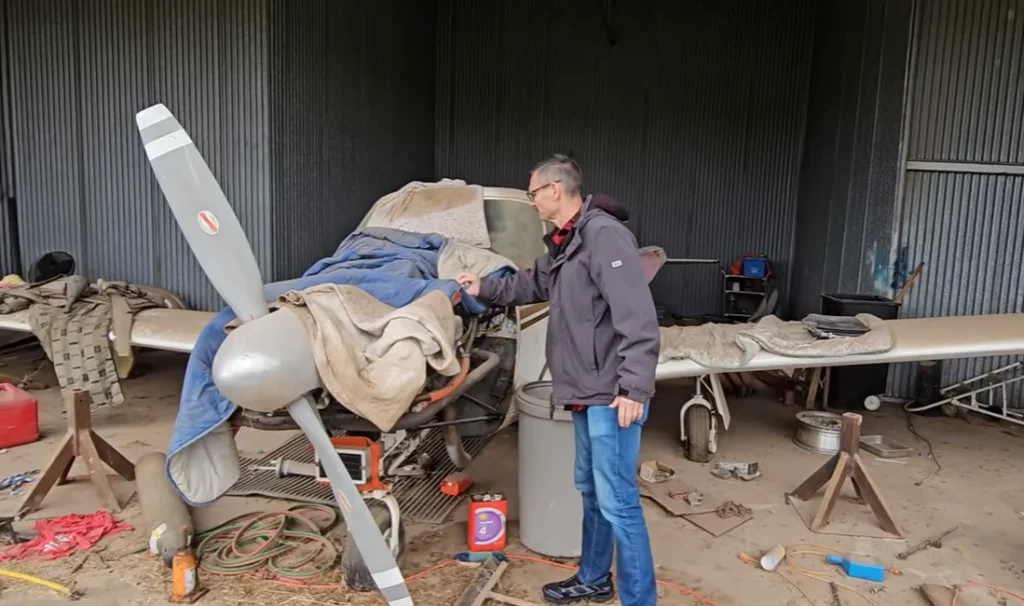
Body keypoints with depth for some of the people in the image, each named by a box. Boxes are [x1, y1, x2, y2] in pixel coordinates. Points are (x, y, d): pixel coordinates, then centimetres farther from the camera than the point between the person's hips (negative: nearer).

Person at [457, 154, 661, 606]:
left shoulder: (604, 234, -17)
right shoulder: (565, 243, 16)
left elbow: (636, 316, -25)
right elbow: (532, 284, 34)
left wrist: (634, 387, -27)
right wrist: (484, 289, 30)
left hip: (613, 394, -11)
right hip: (588, 392, 11)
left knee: (616, 500, -4)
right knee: (590, 488, 21)